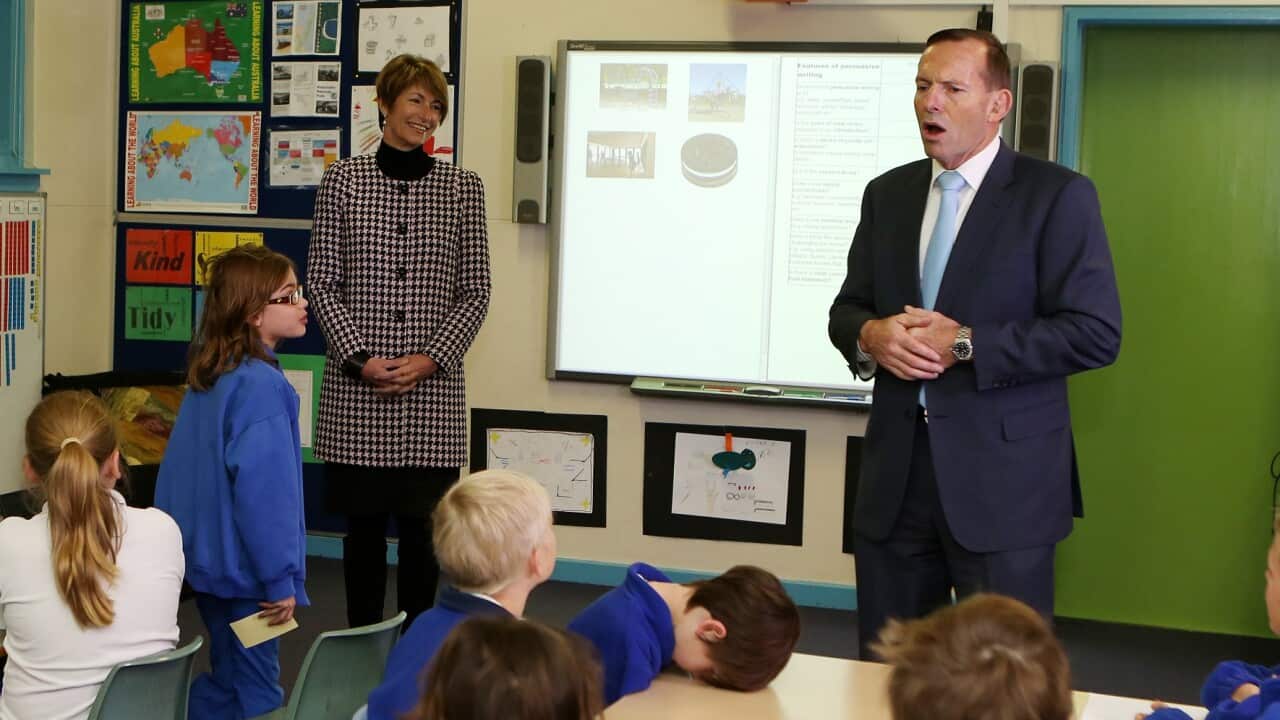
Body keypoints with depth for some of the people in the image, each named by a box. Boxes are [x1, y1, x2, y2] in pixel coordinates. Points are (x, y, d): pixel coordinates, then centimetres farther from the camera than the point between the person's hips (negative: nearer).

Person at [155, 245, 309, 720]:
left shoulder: (206, 376, 7)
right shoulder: (261, 384, -21)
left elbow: (178, 472, 14)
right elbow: (263, 489, -26)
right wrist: (281, 581, -20)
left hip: (207, 559, 9)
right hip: (245, 571, -9)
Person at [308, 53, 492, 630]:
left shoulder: (462, 188, 5)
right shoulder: (343, 180, 4)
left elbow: (475, 290, 5)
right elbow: (323, 282, 3)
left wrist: (430, 359, -8)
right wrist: (359, 358, -10)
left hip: (433, 388, 0)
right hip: (356, 385, 0)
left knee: (423, 524, 2)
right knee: (363, 522, 6)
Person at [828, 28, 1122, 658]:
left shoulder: (1058, 196, -5)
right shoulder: (887, 193, 12)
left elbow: (1095, 333, -12)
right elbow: (847, 310, 16)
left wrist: (965, 345, -18)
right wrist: (871, 334, -8)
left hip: (1001, 479, -5)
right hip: (895, 471, 5)